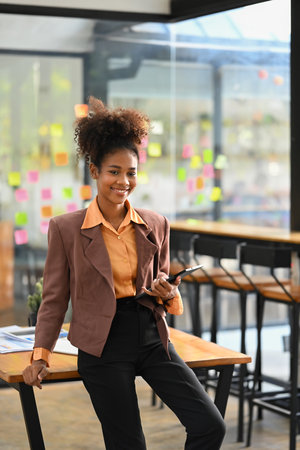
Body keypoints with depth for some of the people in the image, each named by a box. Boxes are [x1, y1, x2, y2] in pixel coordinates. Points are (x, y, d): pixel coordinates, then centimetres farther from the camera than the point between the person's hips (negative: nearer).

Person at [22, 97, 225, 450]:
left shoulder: (155, 225, 6)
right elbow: (55, 298, 3)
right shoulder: (65, 228, -2)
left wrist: (168, 295, -6)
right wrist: (40, 355, -3)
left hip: (151, 335, 3)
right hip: (103, 345, -3)